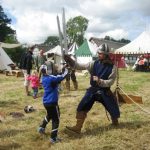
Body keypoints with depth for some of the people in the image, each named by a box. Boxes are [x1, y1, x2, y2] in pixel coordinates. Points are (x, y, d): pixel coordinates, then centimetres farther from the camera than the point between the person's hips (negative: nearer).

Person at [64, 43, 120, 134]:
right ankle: (78, 127, -2)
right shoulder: (94, 64, -4)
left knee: (113, 108, 10)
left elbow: (110, 82, -14)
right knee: (82, 107, -9)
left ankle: (115, 123, 42)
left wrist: (99, 81, -29)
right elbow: (81, 66, -8)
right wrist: (70, 60, -20)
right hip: (93, 90, 2)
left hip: (105, 92, -2)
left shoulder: (112, 67, -12)